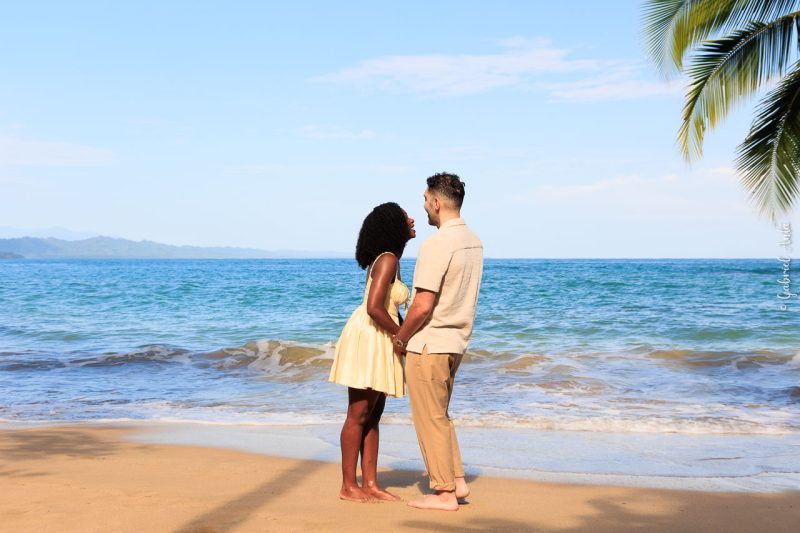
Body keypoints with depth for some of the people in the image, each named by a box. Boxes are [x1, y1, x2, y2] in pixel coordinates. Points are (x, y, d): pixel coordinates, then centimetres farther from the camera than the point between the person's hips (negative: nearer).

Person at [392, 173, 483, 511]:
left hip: (428, 344, -9)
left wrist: (400, 339, -6)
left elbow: (422, 306, -23)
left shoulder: (436, 245, -20)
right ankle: (457, 481, 20)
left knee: (430, 420, 2)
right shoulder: (473, 242, 7)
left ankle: (444, 493, 8)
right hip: (456, 342, 9)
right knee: (440, 416, 20)